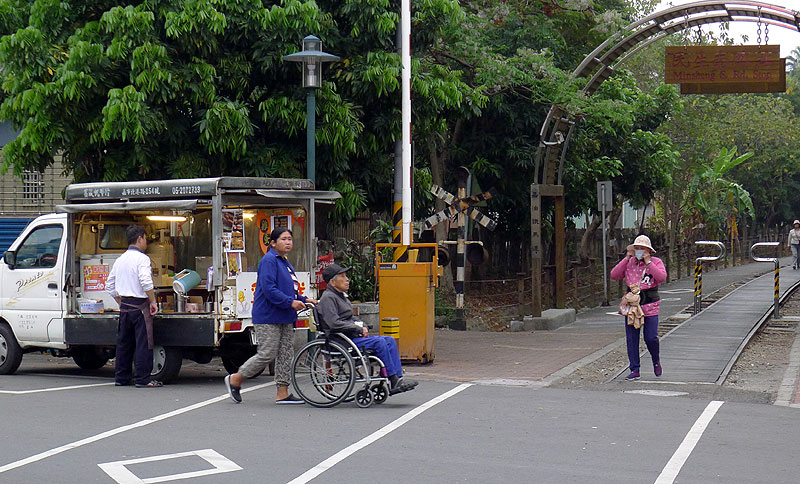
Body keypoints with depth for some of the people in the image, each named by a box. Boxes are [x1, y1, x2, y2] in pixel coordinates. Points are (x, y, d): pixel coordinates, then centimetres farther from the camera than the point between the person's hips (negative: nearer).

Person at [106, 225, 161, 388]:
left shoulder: (120, 260, 14)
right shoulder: (142, 258, -9)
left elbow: (109, 286, 18)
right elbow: (146, 282, -22)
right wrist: (153, 302, -14)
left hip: (124, 306, 7)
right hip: (140, 305, -7)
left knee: (124, 342, 13)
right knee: (143, 343, -3)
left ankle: (121, 377, 18)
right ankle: (143, 379, -3)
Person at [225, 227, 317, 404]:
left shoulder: (285, 263, 18)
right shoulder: (268, 260, -12)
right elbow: (268, 289, -22)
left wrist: (303, 299, 11)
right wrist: (290, 302, -24)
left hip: (284, 319, 10)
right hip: (268, 318, -10)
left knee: (286, 354, 6)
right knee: (267, 355, -7)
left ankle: (282, 393, 10)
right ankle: (235, 380, 10)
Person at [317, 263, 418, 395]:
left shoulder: (342, 296, 22)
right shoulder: (328, 298, -10)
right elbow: (334, 324, -22)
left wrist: (363, 326, 5)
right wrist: (359, 329, -16)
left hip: (354, 336, 10)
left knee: (390, 340, -4)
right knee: (379, 342, -25)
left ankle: (398, 379, -11)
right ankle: (393, 381, -21)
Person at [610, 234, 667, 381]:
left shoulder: (656, 262, 0)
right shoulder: (629, 263, 8)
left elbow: (662, 277, -18)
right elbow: (614, 275, -3)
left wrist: (648, 262, -16)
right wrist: (626, 258, -6)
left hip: (650, 307, -3)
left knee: (651, 338, -8)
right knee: (631, 339, 2)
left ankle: (656, 361, 23)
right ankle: (635, 371, 9)